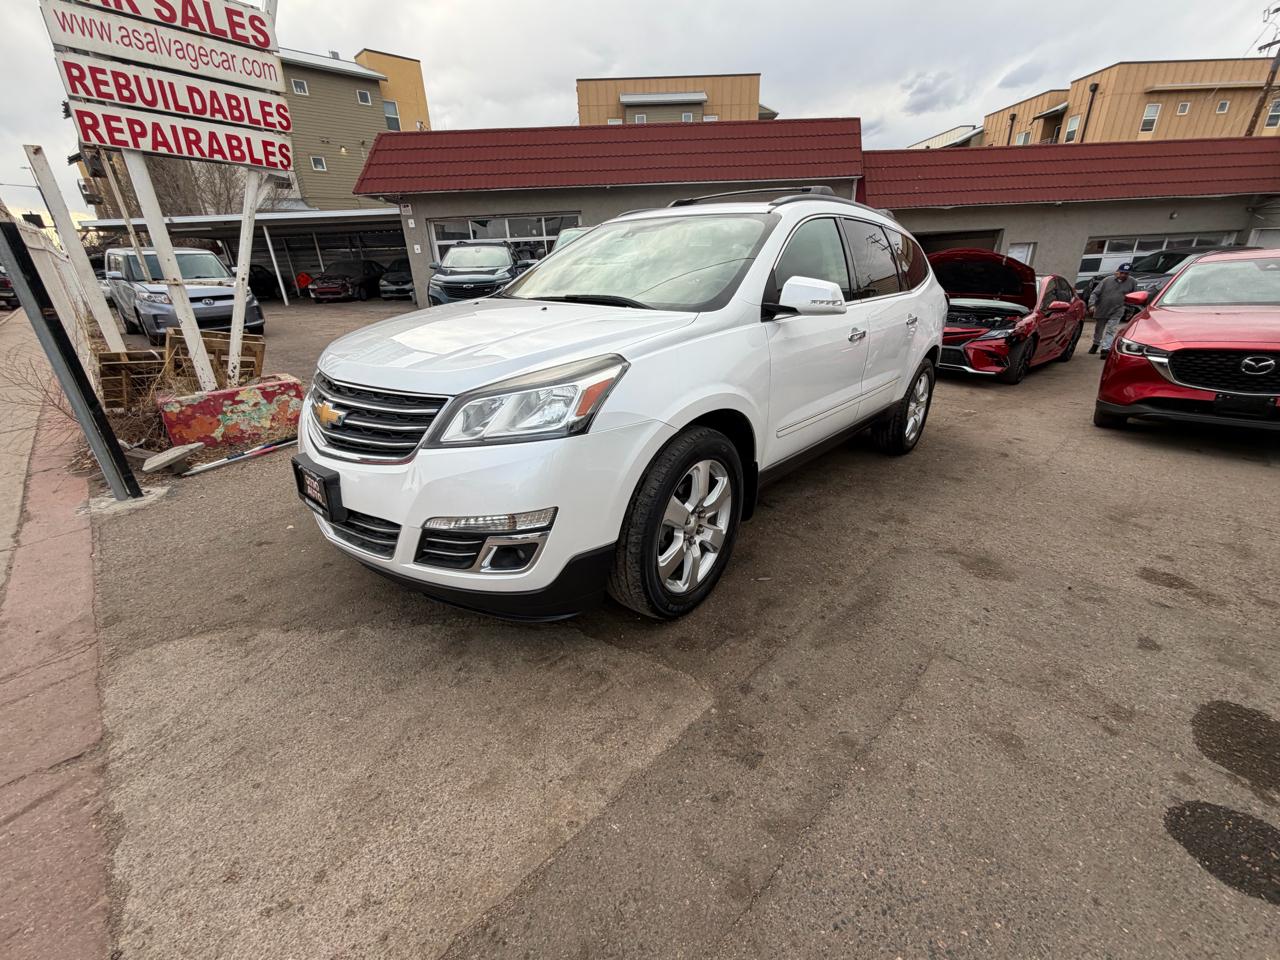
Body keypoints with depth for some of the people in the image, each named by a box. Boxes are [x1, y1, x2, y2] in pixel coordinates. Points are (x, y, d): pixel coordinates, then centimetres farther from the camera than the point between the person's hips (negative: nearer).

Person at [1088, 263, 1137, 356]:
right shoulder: (1108, 280, -5)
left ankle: (1106, 349, -12)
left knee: (1110, 331, -9)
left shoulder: (1131, 282, 0)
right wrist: (1092, 304, -19)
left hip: (1116, 313, -1)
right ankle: (1095, 344, 38)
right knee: (1098, 329, 17)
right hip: (1101, 310, 1)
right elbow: (1095, 293, -6)